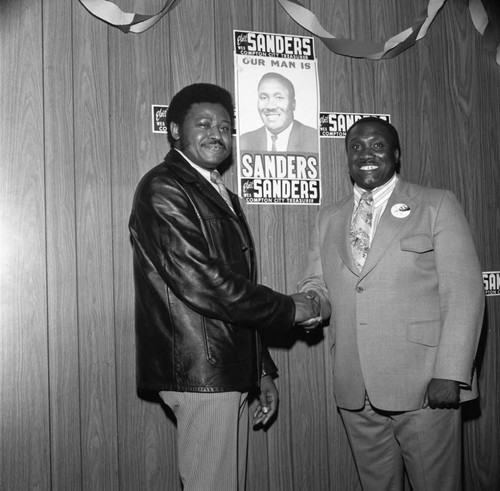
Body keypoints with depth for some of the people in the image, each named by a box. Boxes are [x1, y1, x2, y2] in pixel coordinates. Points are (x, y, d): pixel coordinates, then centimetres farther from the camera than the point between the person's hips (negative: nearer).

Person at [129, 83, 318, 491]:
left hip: (232, 373, 9)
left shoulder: (224, 197, 19)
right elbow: (201, 283, -20)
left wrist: (263, 370, 19)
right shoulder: (162, 189, -11)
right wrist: (288, 308, -10)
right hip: (201, 375, -9)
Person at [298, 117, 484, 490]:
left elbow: (464, 292, -5)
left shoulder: (437, 205, 1)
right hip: (356, 393, 4)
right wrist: (312, 302, -8)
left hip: (424, 389, -3)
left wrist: (449, 374, -13)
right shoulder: (329, 219, 14)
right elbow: (317, 284, 16)